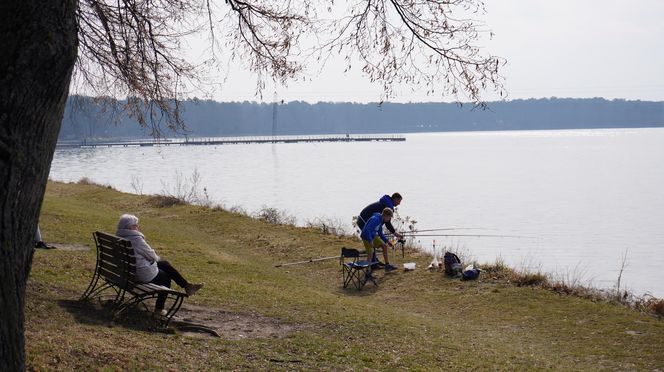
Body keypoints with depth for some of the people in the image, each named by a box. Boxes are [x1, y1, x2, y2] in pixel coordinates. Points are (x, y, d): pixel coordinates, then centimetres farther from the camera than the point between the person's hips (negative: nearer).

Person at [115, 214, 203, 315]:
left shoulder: (120, 237, 3)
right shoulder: (136, 238, -26)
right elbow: (151, 255, -15)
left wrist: (156, 258, 12)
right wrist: (157, 258, 7)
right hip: (144, 274, -9)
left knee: (165, 264, 21)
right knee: (166, 277, 18)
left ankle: (187, 286, 29)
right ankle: (159, 309, 25)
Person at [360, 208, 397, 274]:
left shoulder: (381, 221, 6)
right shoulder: (375, 219, -25)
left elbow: (380, 233, 19)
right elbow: (367, 229, -32)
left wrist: (387, 241, 14)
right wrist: (370, 241, -33)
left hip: (373, 236, 10)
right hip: (367, 237, -10)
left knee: (384, 246, 10)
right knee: (370, 254, -16)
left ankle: (387, 266, 16)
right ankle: (368, 272, -8)